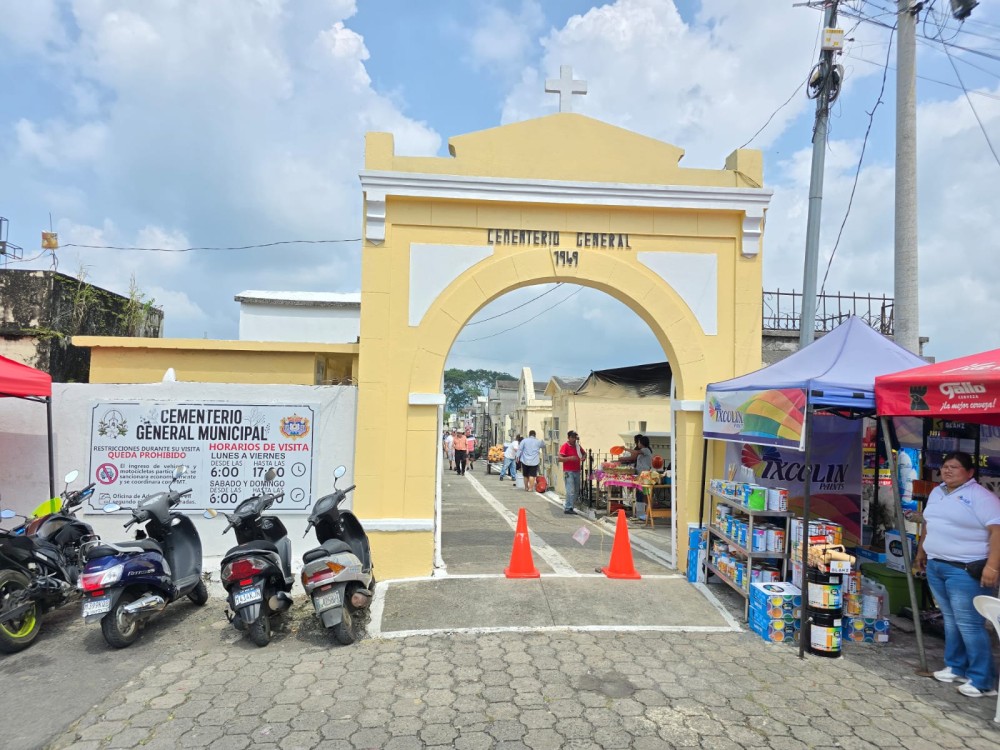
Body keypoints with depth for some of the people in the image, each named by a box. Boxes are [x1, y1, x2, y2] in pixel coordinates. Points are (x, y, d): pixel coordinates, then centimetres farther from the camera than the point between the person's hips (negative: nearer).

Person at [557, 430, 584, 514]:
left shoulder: (578, 446, 10)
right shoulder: (565, 446, -9)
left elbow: (583, 453, 29)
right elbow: (559, 458, -16)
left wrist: (583, 458, 7)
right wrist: (570, 458, -26)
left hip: (577, 471, 7)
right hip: (568, 472, -7)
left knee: (576, 491, 8)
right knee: (571, 491, -11)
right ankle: (568, 508, -4)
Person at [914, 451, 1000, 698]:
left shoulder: (980, 496, -13)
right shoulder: (937, 492, 13)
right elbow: (928, 523, 23)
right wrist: (921, 552, 25)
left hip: (966, 570, -8)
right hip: (936, 566, 8)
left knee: (969, 624, -5)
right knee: (950, 620, 16)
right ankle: (956, 667, 27)